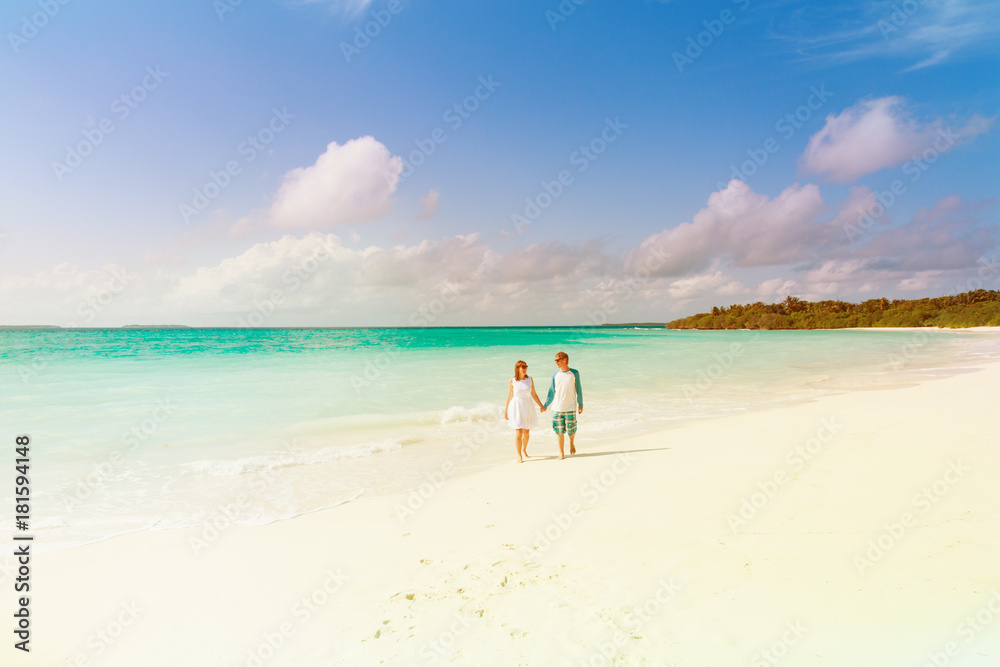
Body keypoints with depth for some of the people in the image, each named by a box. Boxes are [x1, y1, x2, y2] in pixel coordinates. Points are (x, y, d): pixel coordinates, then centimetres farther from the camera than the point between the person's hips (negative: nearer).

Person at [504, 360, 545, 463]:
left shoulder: (530, 379, 1)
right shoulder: (512, 381, -6)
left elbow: (534, 394, 7)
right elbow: (509, 396, 0)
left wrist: (541, 406, 5)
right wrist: (505, 411, 3)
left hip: (528, 407, 3)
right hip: (516, 407, -3)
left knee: (527, 431, 12)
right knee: (518, 432, -8)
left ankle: (524, 450, 35)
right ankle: (519, 456, 1)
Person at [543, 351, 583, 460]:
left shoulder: (574, 373, 0)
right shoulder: (555, 374, 5)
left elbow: (579, 390, 3)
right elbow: (552, 391, 10)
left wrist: (580, 405, 0)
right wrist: (545, 405, 8)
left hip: (570, 408, -2)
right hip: (557, 408, 2)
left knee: (571, 430, 0)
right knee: (559, 431, 3)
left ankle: (571, 443, 32)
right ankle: (561, 452, 15)